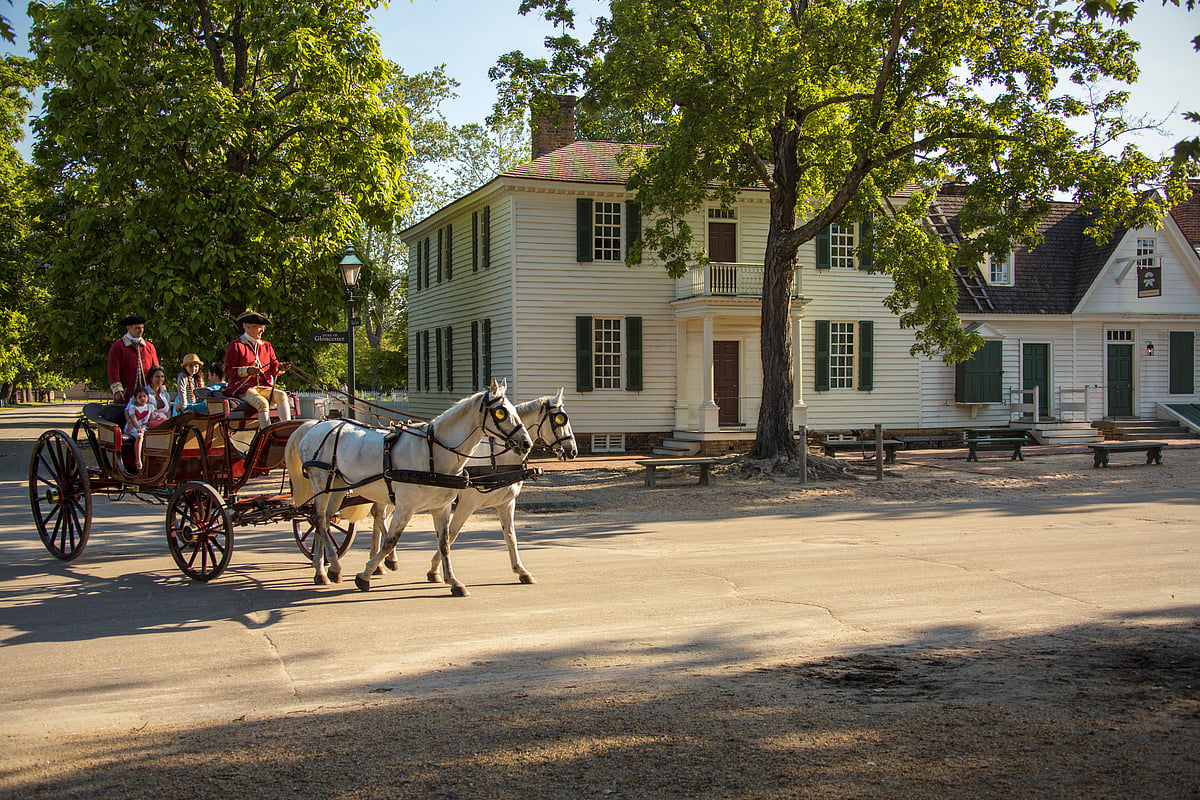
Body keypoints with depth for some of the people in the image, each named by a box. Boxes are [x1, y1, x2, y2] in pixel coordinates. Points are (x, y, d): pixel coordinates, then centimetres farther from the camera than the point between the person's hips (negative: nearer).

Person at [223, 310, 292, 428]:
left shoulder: (266, 346, 19)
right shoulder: (235, 346, 2)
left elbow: (274, 369, 14)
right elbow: (229, 370, -5)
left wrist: (281, 367, -11)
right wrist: (248, 370, -21)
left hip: (264, 387, 5)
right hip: (242, 388, -5)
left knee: (282, 396, -24)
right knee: (262, 403, -33)